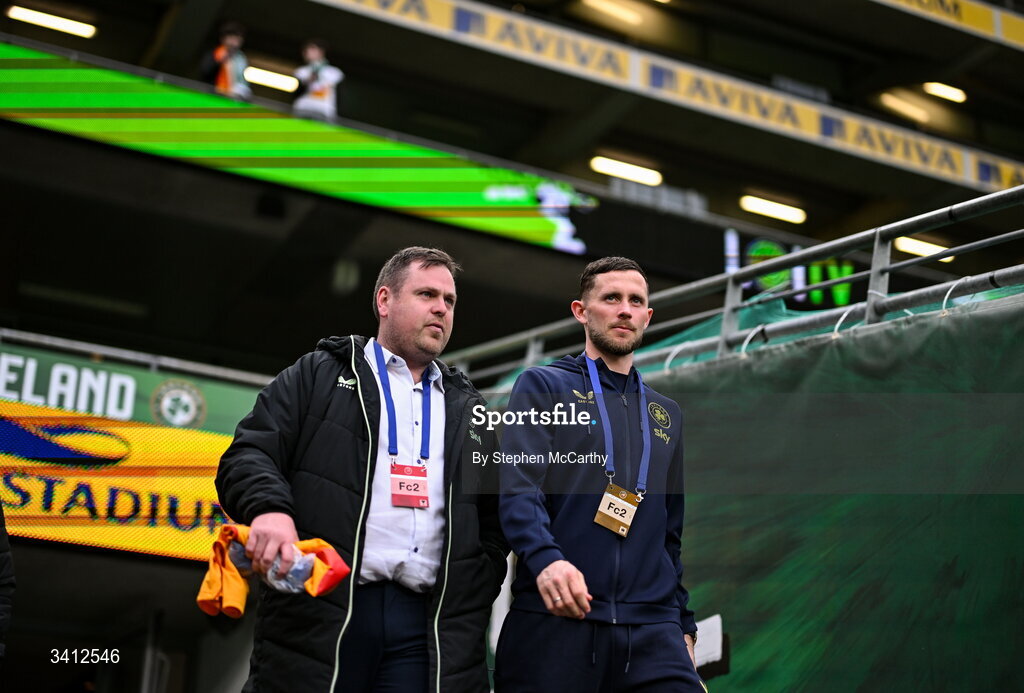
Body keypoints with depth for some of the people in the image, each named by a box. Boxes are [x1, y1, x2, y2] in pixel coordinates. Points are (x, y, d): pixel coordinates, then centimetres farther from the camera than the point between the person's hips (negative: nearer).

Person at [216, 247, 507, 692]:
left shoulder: (471, 412, 23)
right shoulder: (317, 376, 13)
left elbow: (492, 523, 21)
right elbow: (247, 457, 3)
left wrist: (469, 611, 8)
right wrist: (269, 508, -19)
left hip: (427, 629, 3)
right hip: (317, 617, -2)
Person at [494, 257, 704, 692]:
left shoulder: (667, 414, 21)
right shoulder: (543, 386, 5)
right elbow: (517, 487, -9)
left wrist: (684, 624, 17)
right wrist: (546, 558, -27)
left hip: (651, 625, 4)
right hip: (554, 617, -3)